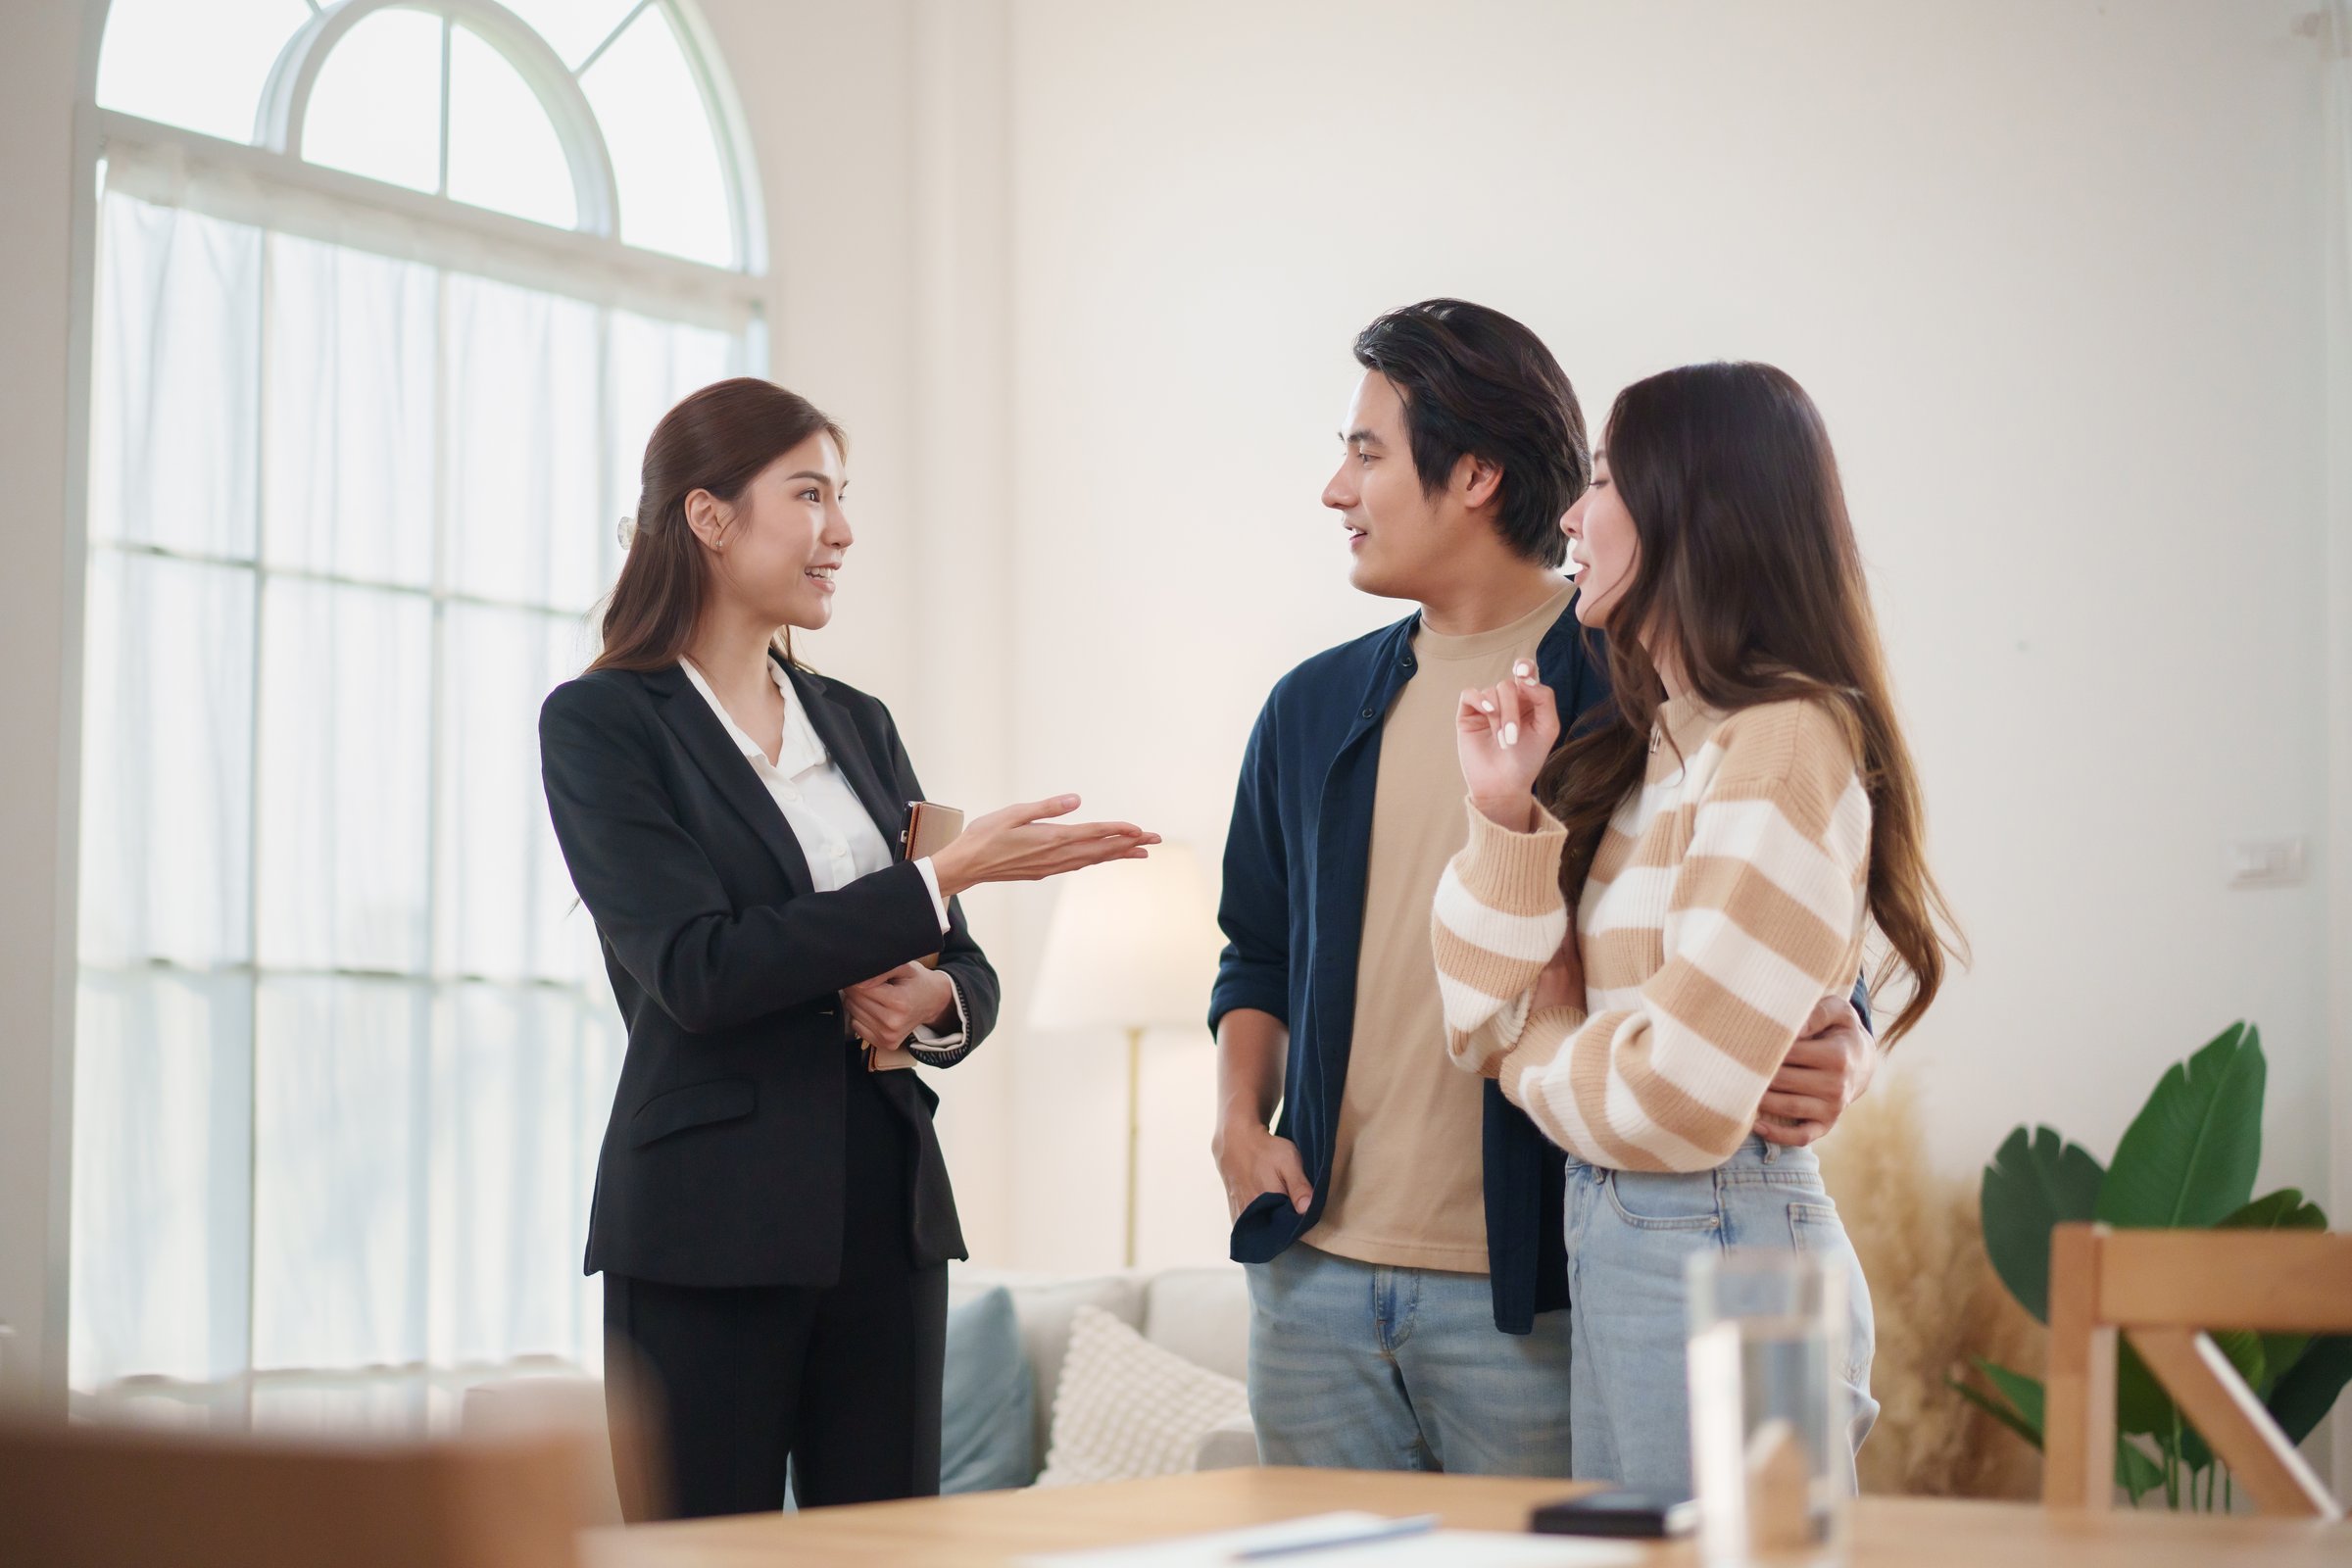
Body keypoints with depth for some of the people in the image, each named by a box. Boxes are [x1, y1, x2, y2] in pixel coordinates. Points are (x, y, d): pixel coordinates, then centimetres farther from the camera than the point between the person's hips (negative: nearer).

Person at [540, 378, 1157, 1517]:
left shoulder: (857, 725, 15)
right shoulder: (599, 723, -4)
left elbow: (969, 971, 18)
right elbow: (698, 969, -16)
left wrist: (933, 998, -7)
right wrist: (944, 876, -17)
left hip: (886, 1213, 6)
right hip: (709, 1231, -5)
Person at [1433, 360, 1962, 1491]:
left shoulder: (1786, 744, -15)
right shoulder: (1649, 747, 13)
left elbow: (1679, 1099, -20)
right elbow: (1495, 1025, 9)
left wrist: (1539, 1053, 0)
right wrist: (1507, 815, -3)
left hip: (1719, 1249, -9)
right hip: (1609, 1248, 9)